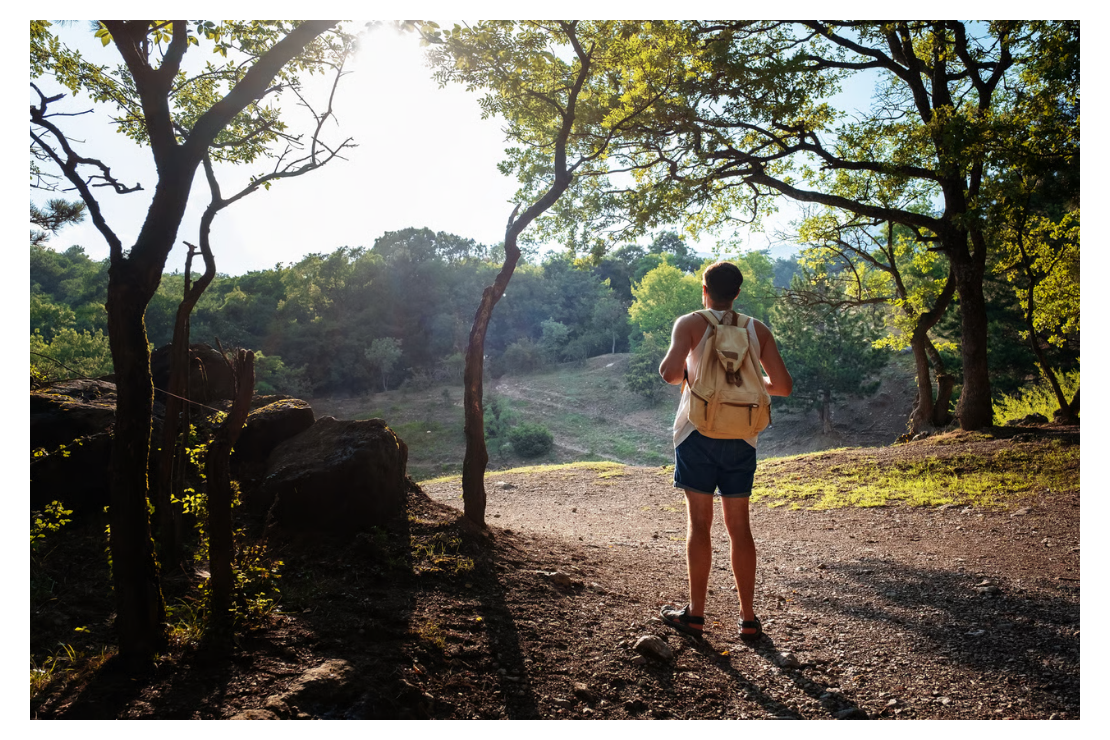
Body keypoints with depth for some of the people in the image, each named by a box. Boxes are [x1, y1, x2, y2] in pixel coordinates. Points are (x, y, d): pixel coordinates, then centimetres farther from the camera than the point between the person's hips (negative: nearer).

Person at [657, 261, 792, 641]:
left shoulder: (690, 324, -3)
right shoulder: (757, 330, 6)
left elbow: (670, 372, -17)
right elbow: (783, 385, 3)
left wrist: (682, 374, 5)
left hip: (698, 432, -2)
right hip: (741, 437, 3)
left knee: (699, 523, 4)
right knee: (739, 527, 8)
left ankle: (695, 614, 12)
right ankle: (748, 618, 13)